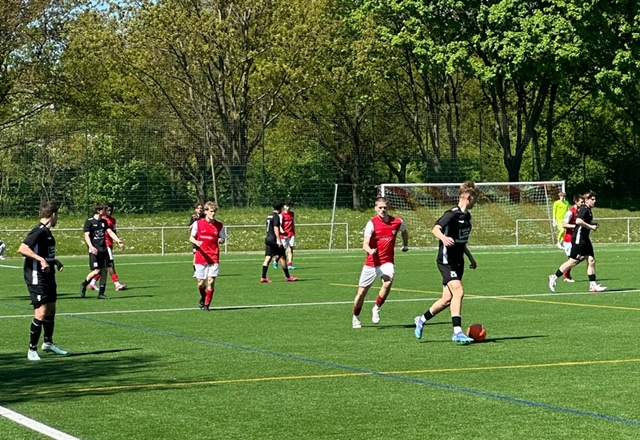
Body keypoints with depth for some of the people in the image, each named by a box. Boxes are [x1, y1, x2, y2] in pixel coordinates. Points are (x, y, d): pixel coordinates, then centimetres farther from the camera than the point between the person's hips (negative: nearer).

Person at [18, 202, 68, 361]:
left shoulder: (46, 231, 12)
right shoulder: (39, 231, -18)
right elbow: (22, 248, -28)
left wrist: (54, 261, 24)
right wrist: (41, 259, -34)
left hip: (47, 276, 10)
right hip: (37, 277, -10)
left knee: (51, 310, 20)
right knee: (41, 312, -13)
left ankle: (48, 343, 37)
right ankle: (32, 350, -5)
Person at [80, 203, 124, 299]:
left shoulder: (104, 221, 14)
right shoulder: (89, 221, -4)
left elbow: (110, 232, 10)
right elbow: (86, 235, -9)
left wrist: (118, 241, -6)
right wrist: (91, 247, -23)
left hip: (104, 250, 6)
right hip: (94, 250, -6)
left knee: (104, 270, 2)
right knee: (96, 271, -12)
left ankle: (101, 293, 8)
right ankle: (84, 285, 13)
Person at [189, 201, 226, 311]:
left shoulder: (219, 225, 4)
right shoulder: (198, 224, 0)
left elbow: (223, 239, 11)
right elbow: (191, 238, 7)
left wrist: (221, 240, -13)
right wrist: (196, 242, -15)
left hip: (214, 258, 0)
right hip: (201, 257, 0)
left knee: (211, 281, -9)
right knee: (201, 283, 3)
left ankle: (207, 304, 2)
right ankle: (203, 298, 34)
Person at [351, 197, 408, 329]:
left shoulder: (397, 222, -3)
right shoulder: (372, 223, -12)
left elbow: (404, 232, 23)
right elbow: (365, 244, -22)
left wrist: (405, 245, 29)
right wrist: (370, 251, -42)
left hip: (387, 262, 1)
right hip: (371, 262, -1)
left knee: (388, 282, -30)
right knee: (361, 292, 7)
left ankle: (377, 309, -8)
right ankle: (355, 318, 31)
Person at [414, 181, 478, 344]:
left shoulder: (467, 216, 13)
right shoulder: (452, 214, -15)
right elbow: (435, 229, -28)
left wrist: (470, 257, 29)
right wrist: (443, 237, -48)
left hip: (458, 262, 9)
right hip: (447, 261, -9)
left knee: (447, 300, 8)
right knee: (458, 291, -22)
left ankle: (421, 320, 28)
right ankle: (457, 332, -21)